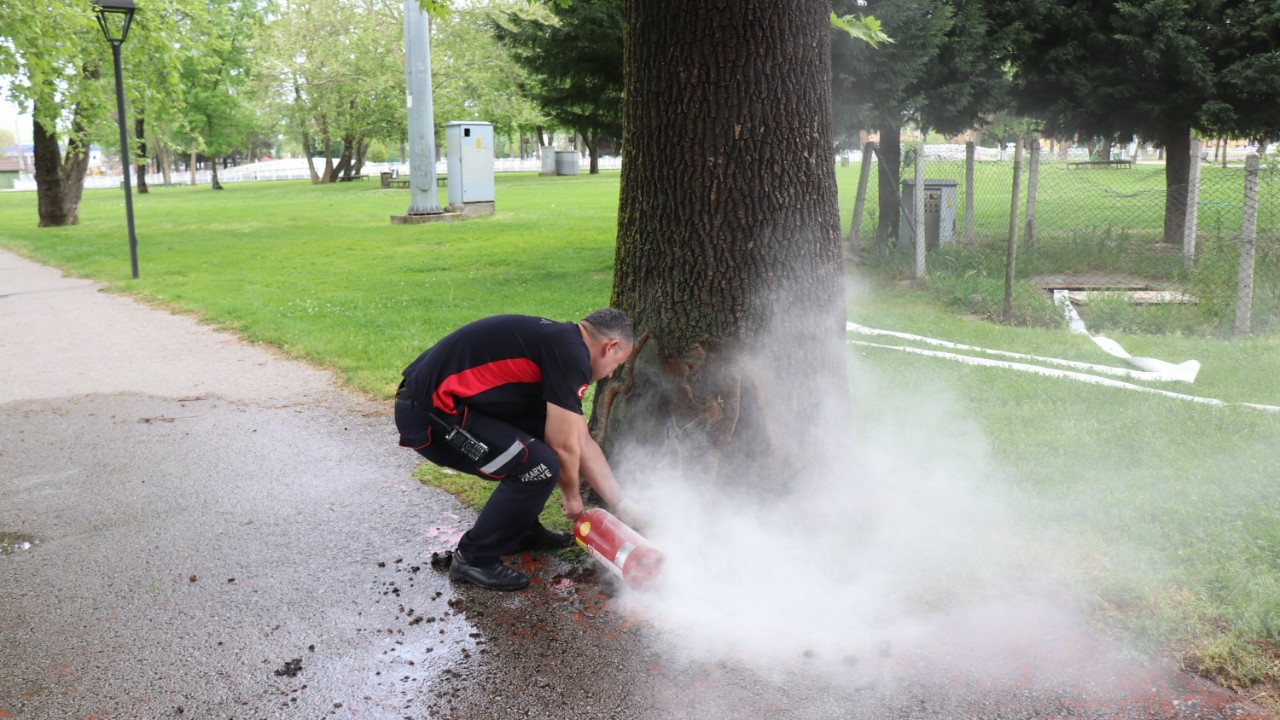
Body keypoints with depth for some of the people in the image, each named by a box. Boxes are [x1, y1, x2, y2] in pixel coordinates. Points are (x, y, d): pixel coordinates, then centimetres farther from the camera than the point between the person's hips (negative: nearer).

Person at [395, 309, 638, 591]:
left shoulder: (558, 341, 16)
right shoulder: (571, 354, -14)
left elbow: (582, 441, 21)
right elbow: (564, 445, -10)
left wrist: (623, 506, 23)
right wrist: (572, 496, 9)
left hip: (438, 400, 10)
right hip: (428, 413, -10)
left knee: (544, 428, 15)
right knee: (539, 466, -13)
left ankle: (521, 530, 26)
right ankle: (473, 560, 3)